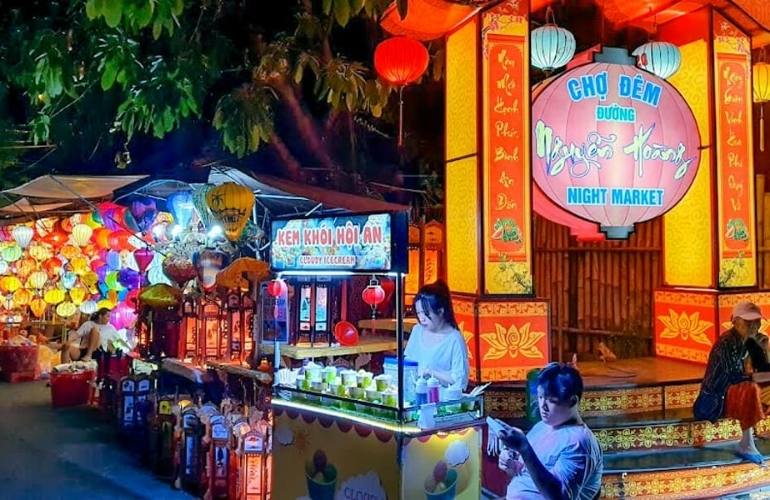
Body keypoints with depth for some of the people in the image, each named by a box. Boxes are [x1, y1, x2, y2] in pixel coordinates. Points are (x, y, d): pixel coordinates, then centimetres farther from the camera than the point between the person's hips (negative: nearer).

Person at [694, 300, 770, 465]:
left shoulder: (749, 340, 2)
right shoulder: (727, 342, -23)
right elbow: (736, 376, -27)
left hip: (735, 389, 9)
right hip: (716, 396, -9)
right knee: (750, 390, -32)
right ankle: (746, 446, -23)